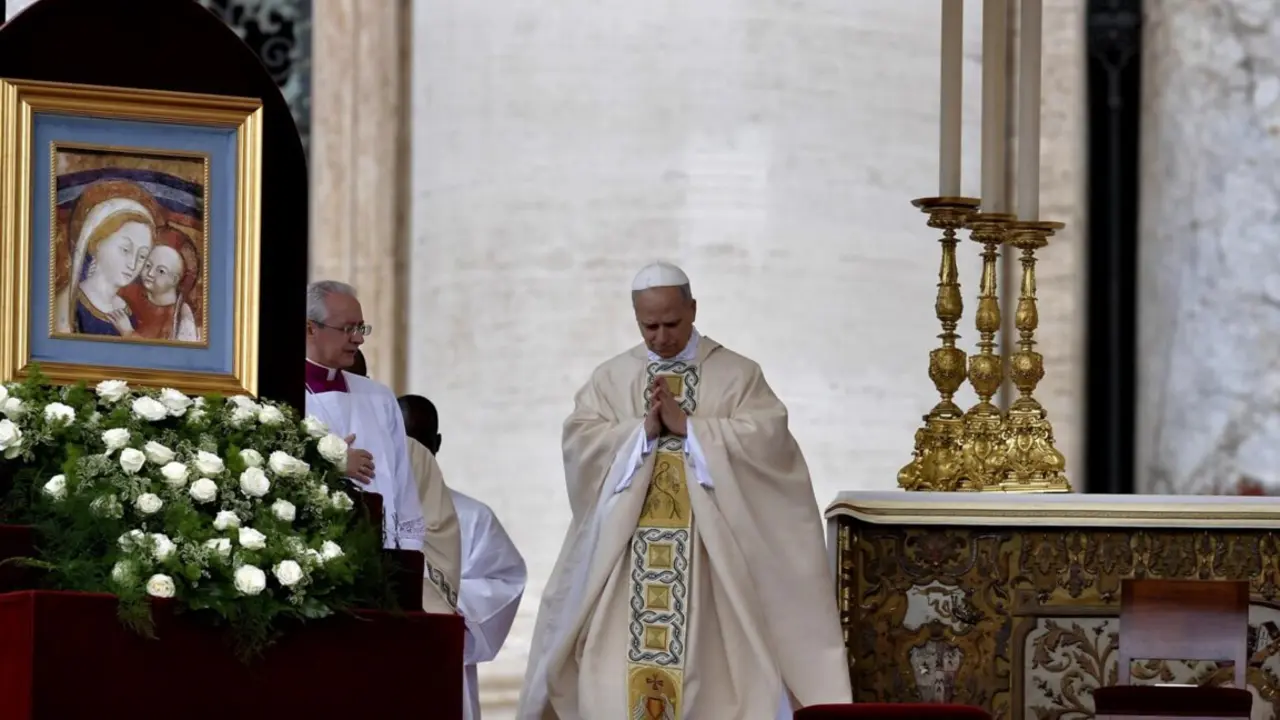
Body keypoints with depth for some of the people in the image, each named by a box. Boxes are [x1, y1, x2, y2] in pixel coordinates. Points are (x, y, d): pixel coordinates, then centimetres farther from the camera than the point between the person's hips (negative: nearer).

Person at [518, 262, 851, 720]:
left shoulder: (737, 374, 4)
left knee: (708, 658, -4)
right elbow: (579, 441, -1)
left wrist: (688, 427, -13)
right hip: (626, 552, 2)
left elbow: (767, 437, -10)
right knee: (620, 660, -3)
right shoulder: (610, 378, 10)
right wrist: (642, 430, -14)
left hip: (709, 549, -2)